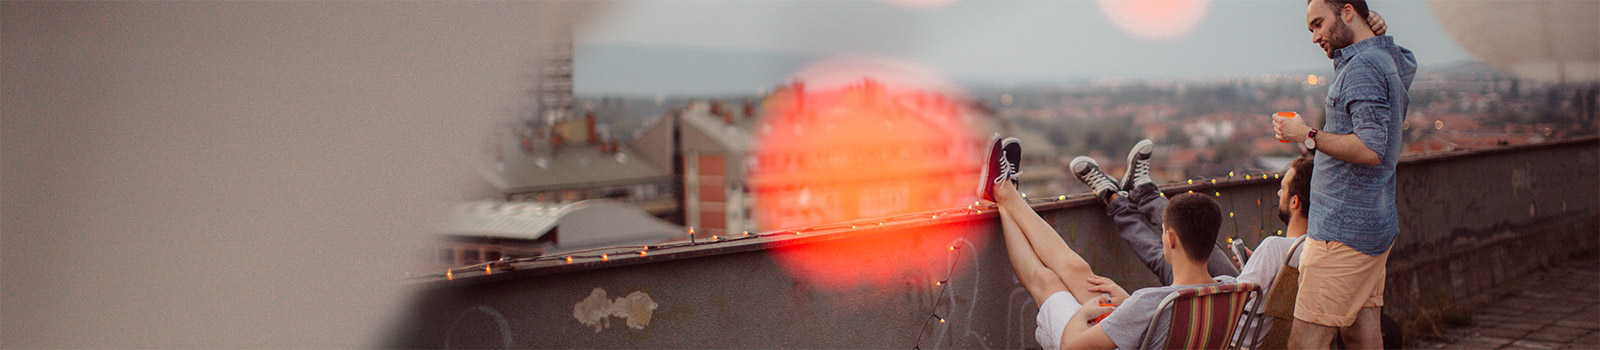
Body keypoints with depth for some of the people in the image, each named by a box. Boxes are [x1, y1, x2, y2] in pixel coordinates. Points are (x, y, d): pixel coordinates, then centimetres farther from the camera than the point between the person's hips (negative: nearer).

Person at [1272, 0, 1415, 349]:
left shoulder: (1363, 67, -14)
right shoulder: (1392, 62, 18)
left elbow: (1369, 149, -24)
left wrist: (1307, 135, -16)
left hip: (1344, 229, -10)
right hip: (1377, 221, 10)